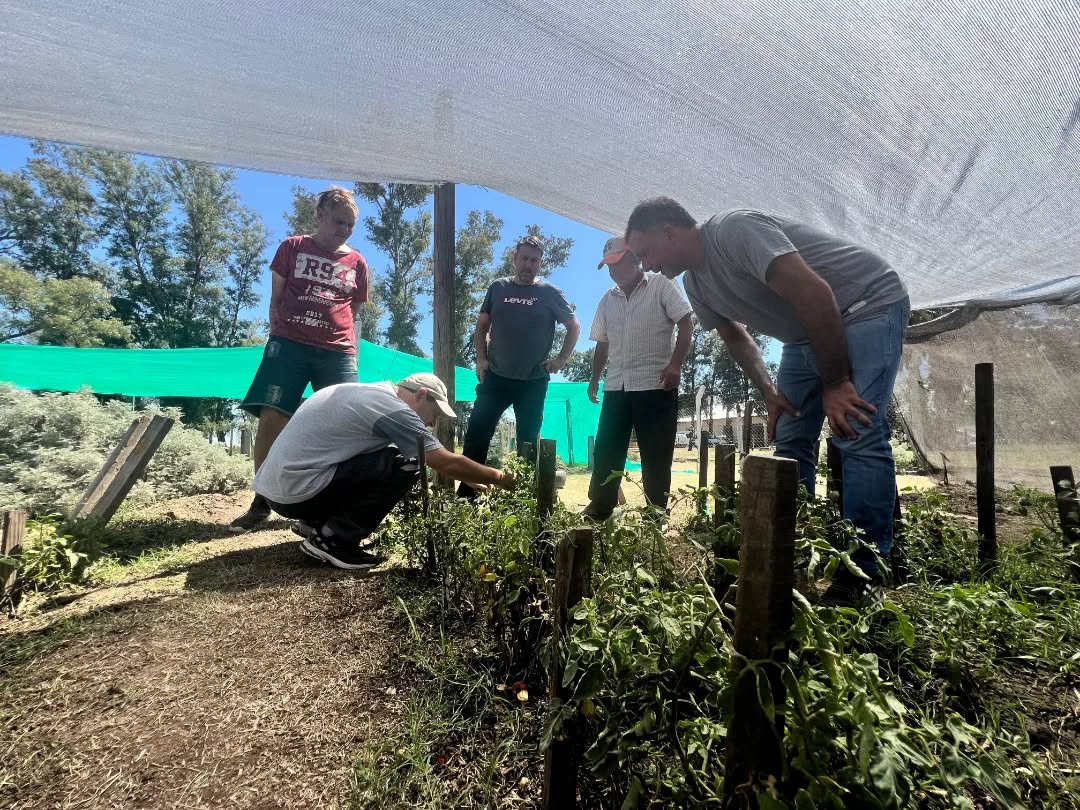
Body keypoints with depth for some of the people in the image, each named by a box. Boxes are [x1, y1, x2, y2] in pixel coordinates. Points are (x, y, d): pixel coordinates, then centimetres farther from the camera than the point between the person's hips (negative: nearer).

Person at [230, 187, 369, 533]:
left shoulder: (357, 263, 15)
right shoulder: (292, 248, 11)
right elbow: (276, 298, 13)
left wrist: (353, 356, 12)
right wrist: (275, 338, 3)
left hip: (337, 352, 1)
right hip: (290, 344, -1)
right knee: (272, 418, -6)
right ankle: (261, 501, 4)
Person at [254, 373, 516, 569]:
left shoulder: (370, 393, 14)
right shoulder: (393, 408, -14)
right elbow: (448, 463, -14)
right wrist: (501, 479, -1)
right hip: (297, 490, -9)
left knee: (387, 457, 16)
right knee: (405, 465, -13)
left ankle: (324, 528, 13)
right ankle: (333, 539, -4)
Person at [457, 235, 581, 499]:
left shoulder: (550, 293, 2)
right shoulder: (498, 288, 7)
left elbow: (574, 326, 10)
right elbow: (481, 326, 13)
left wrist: (562, 359, 1)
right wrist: (481, 359, 1)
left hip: (533, 382, -1)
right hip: (495, 378, 1)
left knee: (528, 443, 7)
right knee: (476, 434, -3)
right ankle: (465, 496, 7)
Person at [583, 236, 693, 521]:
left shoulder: (661, 286, 0)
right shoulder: (608, 299, 17)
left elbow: (686, 323, -7)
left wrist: (675, 363, -18)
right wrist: (594, 378, 18)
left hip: (656, 386, -5)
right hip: (616, 388, 6)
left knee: (656, 457, 1)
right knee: (605, 453, 7)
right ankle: (598, 511, 19)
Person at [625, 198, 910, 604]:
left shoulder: (734, 230, -26)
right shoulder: (696, 285, 2)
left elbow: (814, 294, -31)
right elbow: (735, 336, 13)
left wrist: (834, 383, -27)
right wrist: (769, 392, 0)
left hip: (868, 303, -8)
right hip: (806, 333, 9)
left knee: (858, 434, -19)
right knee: (789, 441, 3)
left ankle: (863, 573, -10)